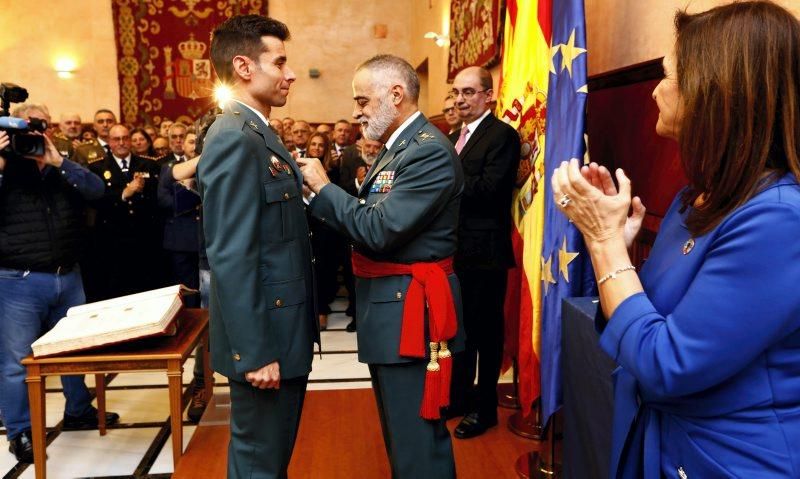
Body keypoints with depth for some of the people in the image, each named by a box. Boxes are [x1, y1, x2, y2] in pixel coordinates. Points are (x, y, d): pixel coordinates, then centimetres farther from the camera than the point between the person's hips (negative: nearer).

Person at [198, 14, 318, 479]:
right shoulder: (235, 138, -19)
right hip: (266, 336, -9)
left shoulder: (258, 134, 12)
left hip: (284, 328, 9)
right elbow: (231, 257, -24)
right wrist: (254, 352, -22)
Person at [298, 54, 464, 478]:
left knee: (417, 442, 3)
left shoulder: (429, 151, -18)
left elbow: (379, 230, -24)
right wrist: (317, 189, -4)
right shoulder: (397, 148, 14)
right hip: (389, 307, 10)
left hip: (409, 311, -10)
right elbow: (366, 220, 8)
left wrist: (323, 187, -13)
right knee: (400, 431, 23)